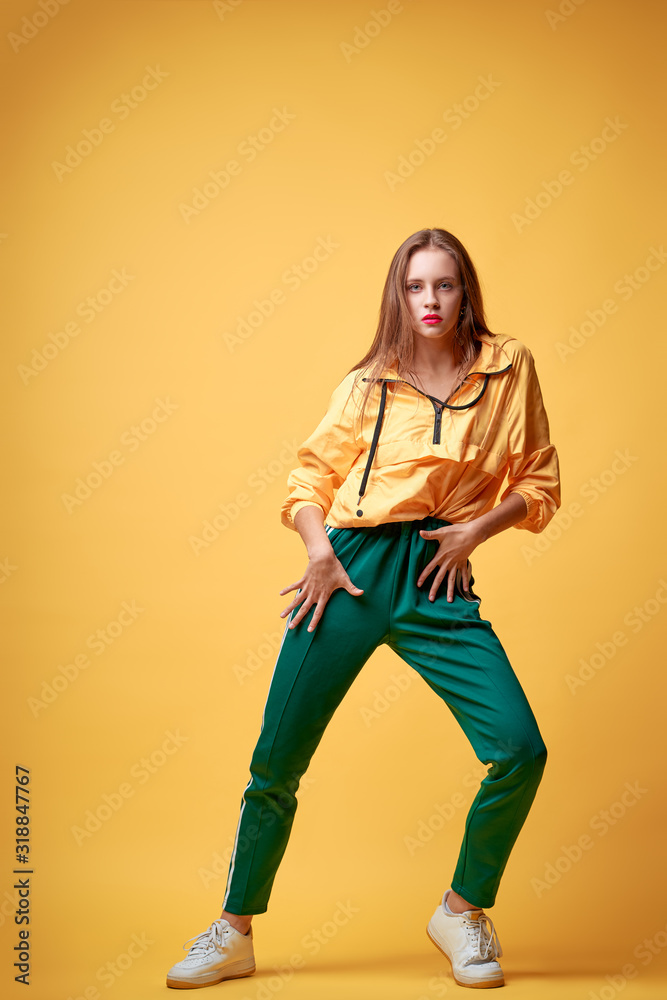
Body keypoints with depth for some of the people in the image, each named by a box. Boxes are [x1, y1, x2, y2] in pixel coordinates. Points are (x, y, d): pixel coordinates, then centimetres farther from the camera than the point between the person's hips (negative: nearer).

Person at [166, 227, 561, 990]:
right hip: (351, 569, 0)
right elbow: (309, 478, 11)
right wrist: (319, 547, -7)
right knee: (276, 762, 2)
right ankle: (234, 933, 22)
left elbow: (539, 483, 10)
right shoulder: (368, 382, 7)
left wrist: (477, 528, -6)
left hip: (438, 577, 0)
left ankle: (464, 910, 14)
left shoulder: (508, 367, 7)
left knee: (520, 750, -13)